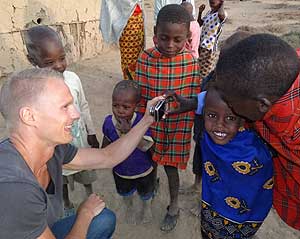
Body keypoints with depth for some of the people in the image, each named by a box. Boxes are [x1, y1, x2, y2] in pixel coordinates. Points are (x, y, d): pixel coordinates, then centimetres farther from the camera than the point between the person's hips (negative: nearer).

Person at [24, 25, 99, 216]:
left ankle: (90, 195, 57)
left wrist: (92, 134, 4)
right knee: (61, 181, 25)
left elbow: (84, 107, -2)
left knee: (86, 175, 26)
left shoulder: (73, 78, -16)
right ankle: (67, 205, 55)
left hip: (81, 141, 2)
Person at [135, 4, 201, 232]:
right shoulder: (146, 58, -12)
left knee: (170, 166, 12)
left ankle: (174, 207, 38)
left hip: (178, 126, -1)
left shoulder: (191, 62, -14)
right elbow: (140, 96, -4)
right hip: (152, 123, 2)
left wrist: (194, 128, -1)